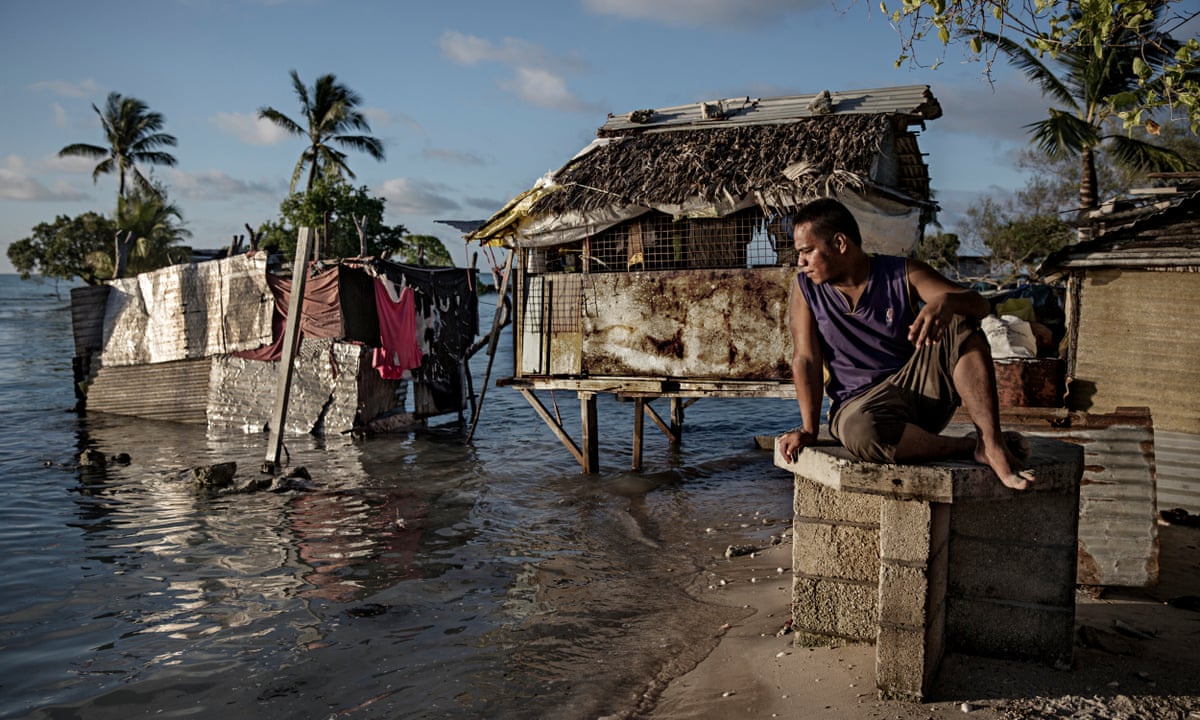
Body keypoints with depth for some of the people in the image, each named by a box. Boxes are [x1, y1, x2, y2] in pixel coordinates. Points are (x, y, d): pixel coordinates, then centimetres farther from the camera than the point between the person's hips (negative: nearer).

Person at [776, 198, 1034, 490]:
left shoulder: (903, 274, -2)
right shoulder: (806, 289, -1)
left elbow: (981, 305, -11)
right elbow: (806, 360, -8)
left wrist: (946, 301, -35)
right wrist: (809, 429, -18)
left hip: (922, 389, 2)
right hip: (860, 403, -1)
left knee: (959, 323, -22)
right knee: (862, 432, -38)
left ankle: (992, 444, -27)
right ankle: (971, 448, -19)